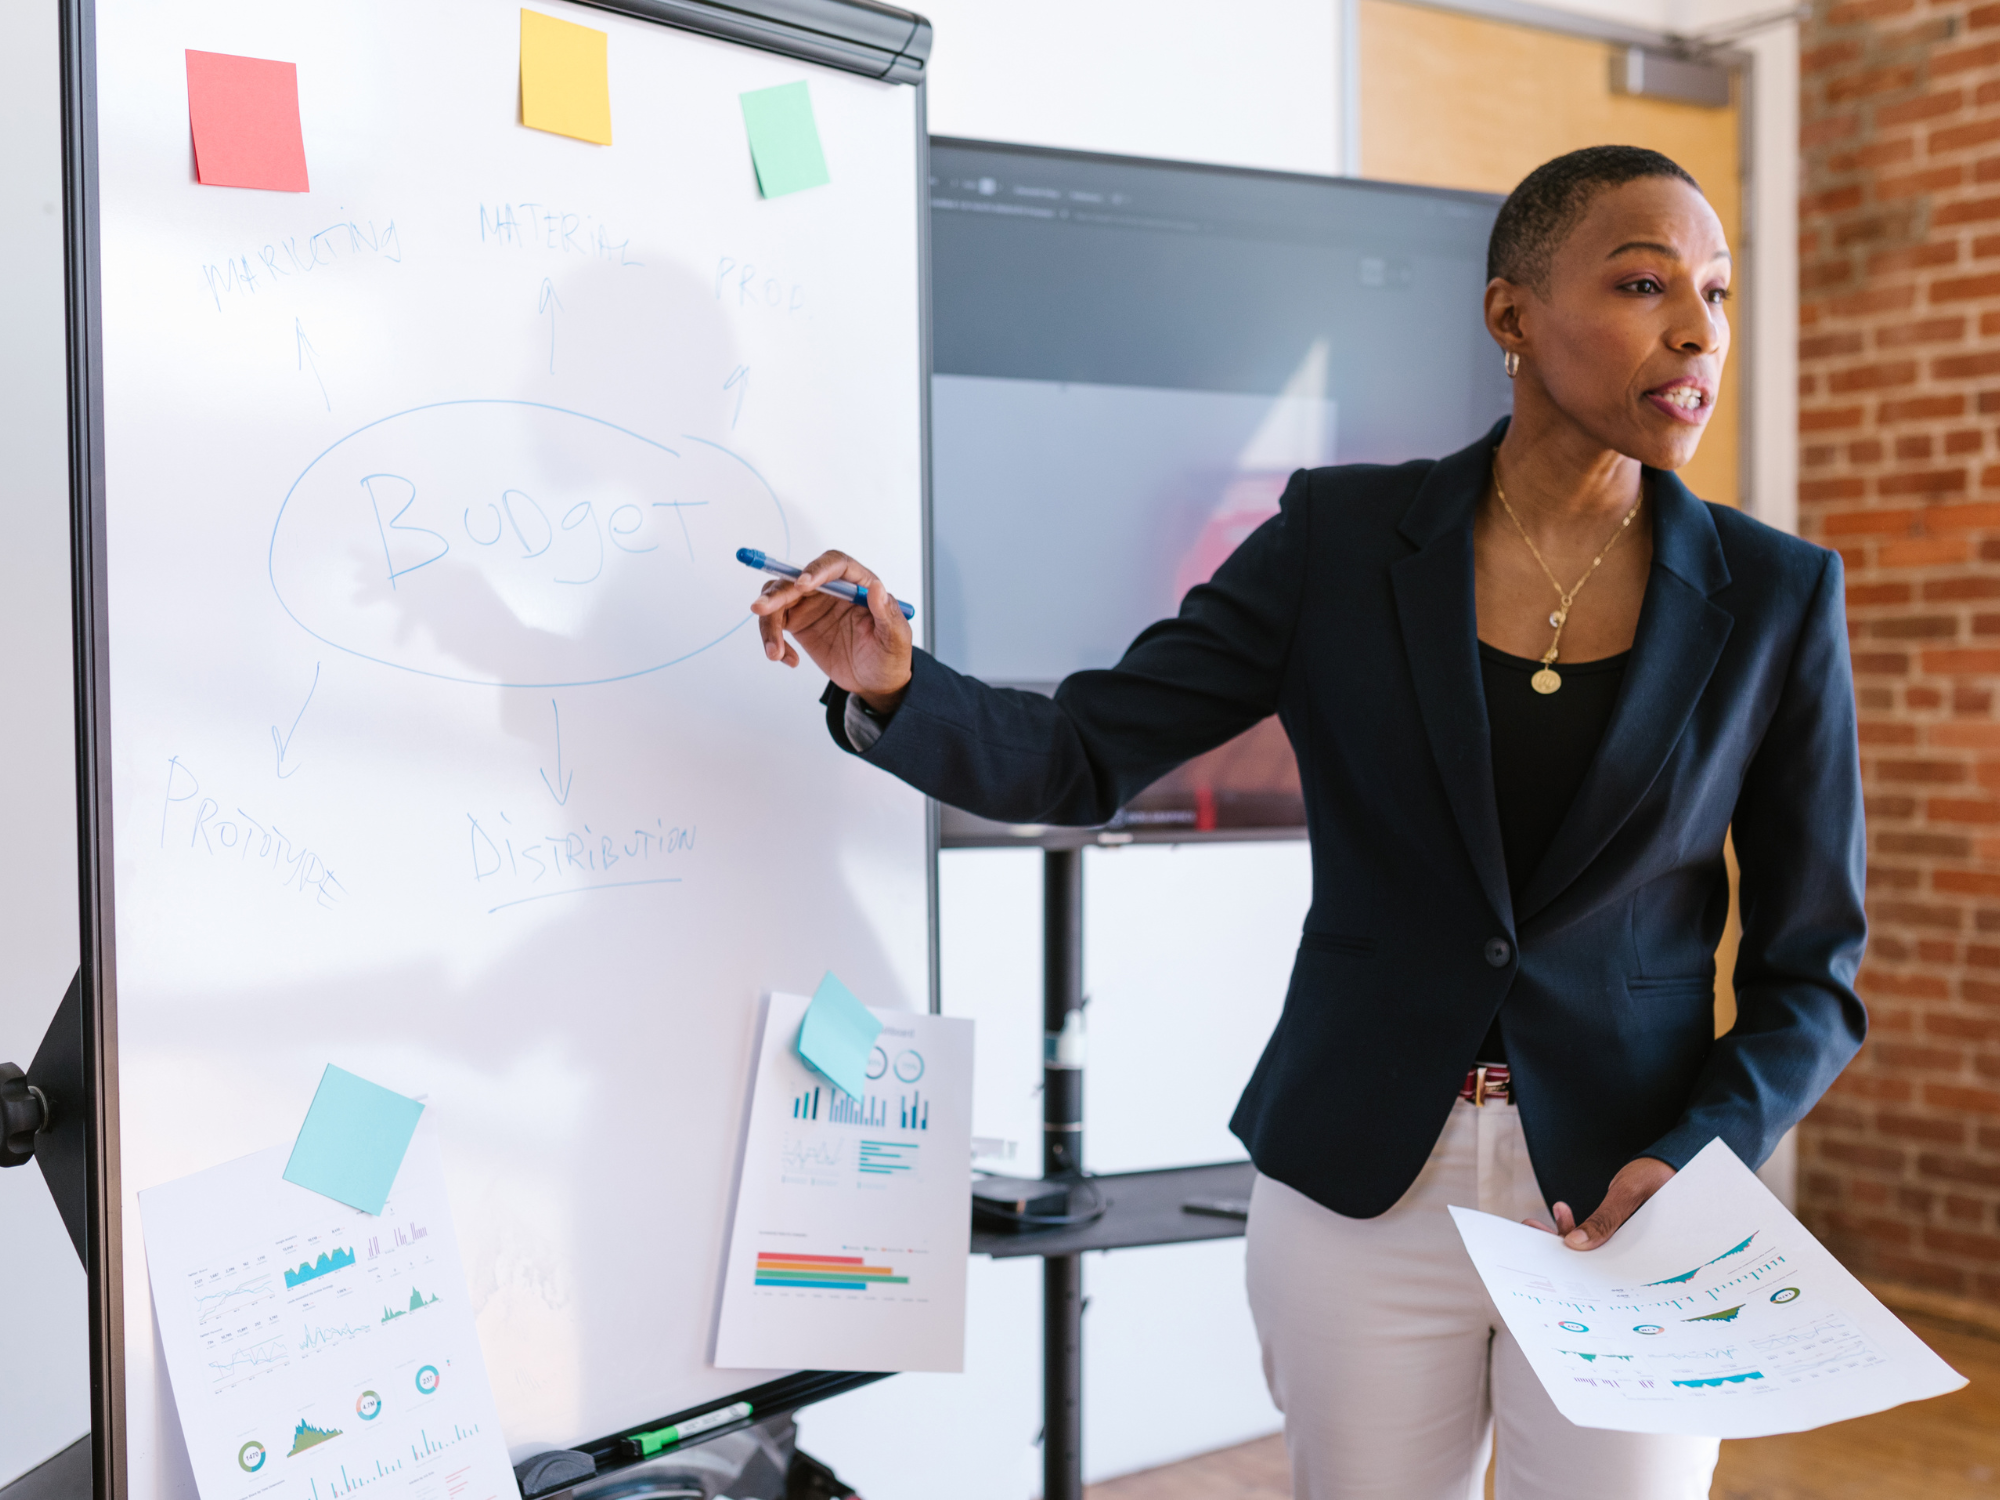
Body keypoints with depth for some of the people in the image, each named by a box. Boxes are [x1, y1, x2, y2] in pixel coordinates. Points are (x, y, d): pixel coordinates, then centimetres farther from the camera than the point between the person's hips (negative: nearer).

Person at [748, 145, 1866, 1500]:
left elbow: (1810, 969, 1)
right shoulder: (1345, 539, -3)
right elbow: (1082, 758, -4)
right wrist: (892, 684, -23)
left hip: (1630, 1209, 0)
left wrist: (1694, 1164, -16)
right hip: (1364, 1186, 0)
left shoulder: (1774, 599, -3)